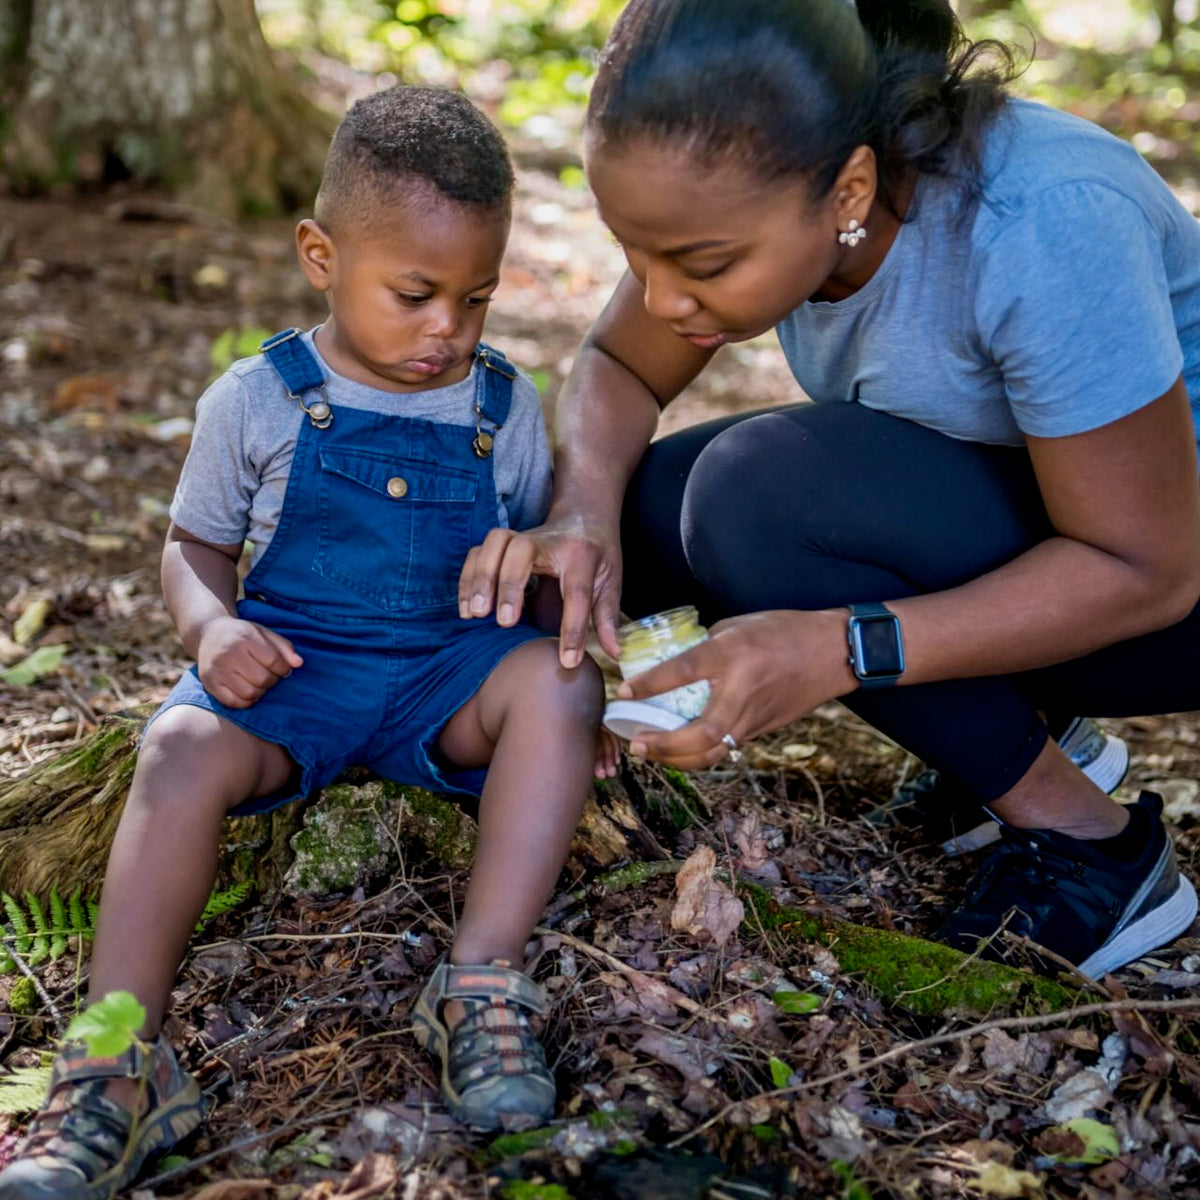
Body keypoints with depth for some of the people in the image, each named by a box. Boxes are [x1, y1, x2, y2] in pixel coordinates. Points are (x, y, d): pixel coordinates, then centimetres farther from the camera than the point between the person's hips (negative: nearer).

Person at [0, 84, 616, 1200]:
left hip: (451, 668, 1)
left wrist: (584, 696, -3)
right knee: (183, 751, -31)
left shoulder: (503, 404, 6)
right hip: (291, 663, -1)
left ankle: (482, 985, -31)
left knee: (553, 680, -30)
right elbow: (194, 542, 9)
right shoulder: (256, 400, 1)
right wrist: (211, 627, -14)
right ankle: (117, 1066, -29)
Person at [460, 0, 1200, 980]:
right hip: (976, 519, 7)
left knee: (763, 490, -29)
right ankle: (1005, 714, 4)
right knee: (640, 512, -10)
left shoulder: (1038, 227, -33)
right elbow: (616, 367, -1)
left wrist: (840, 652, -37)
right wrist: (583, 514, -23)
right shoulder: (743, 187, -14)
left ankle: (1087, 844, -12)